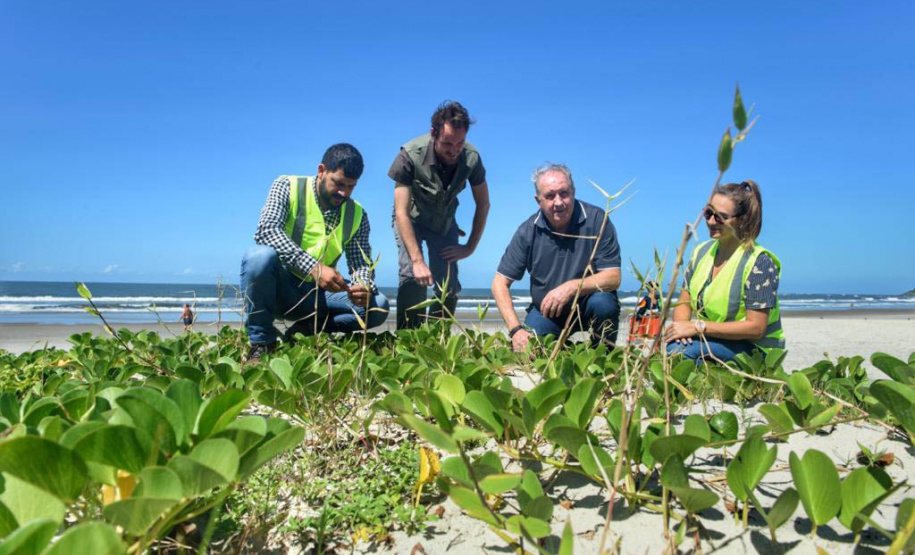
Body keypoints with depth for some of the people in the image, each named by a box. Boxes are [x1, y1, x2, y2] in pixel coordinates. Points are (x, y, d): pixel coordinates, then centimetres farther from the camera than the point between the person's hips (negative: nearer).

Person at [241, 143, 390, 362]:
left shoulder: (357, 215, 3)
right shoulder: (288, 186, -7)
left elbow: (361, 263, 0)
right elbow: (267, 230, -23)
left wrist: (364, 287, -26)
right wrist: (314, 267, -36)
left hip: (316, 294, 3)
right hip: (277, 288, -3)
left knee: (378, 305, -17)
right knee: (261, 255, -36)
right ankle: (262, 342, -17)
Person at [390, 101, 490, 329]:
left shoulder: (471, 158, -23)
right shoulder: (410, 155, -32)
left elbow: (483, 204, -6)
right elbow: (402, 213, -30)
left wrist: (470, 247, -8)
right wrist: (418, 261, -36)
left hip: (445, 221, 3)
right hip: (411, 220, -3)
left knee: (449, 286, -6)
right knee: (411, 276, -24)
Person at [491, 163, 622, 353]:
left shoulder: (597, 220, -16)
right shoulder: (528, 232, -10)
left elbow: (613, 278, -17)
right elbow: (500, 283, -9)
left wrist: (572, 286, -35)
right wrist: (516, 329, -22)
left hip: (588, 305, -2)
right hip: (545, 311, 2)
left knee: (603, 303, -33)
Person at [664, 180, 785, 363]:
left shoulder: (759, 262, -15)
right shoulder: (702, 252, 6)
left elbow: (756, 328, -19)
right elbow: (684, 302, 8)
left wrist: (697, 326, -24)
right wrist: (681, 324, -17)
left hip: (755, 349, -5)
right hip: (709, 340, 5)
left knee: (680, 348, -31)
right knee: (674, 342, -29)